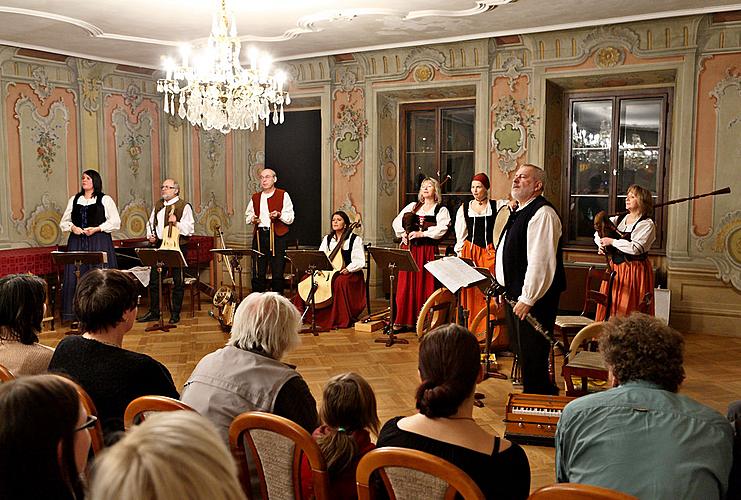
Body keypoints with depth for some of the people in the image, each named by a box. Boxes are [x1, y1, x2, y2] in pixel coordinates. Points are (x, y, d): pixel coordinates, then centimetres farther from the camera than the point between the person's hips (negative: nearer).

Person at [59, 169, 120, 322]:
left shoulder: (105, 200, 3)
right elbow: (64, 222, 18)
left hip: (99, 242, -4)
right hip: (77, 242, 4)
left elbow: (115, 222, -2)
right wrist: (72, 227, -4)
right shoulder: (74, 200, 16)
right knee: (75, 276, -1)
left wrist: (97, 229, -11)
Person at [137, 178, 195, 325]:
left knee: (178, 282, 2)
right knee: (154, 280, 8)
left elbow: (190, 229, -12)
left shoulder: (184, 206, -5)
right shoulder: (158, 205, 14)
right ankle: (153, 312, 20)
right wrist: (150, 235, 6)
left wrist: (176, 223, -26)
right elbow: (151, 223, 25)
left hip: (178, 247, -5)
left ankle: (175, 314, 12)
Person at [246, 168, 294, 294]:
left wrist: (279, 214, -18)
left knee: (278, 273, -1)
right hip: (259, 235, 3)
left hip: (277, 237, -3)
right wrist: (252, 219, 5)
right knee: (258, 273, 2)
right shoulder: (255, 197, 16)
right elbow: (248, 215, 27)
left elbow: (290, 218, 0)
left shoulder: (283, 195, 4)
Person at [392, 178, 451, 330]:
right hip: (409, 249, 4)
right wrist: (402, 233, -3)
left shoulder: (441, 210, 6)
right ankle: (403, 320, 6)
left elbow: (441, 228, -11)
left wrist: (421, 234, -18)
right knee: (406, 284, 1)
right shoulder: (412, 206, 18)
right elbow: (397, 222, 15)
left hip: (427, 250, -3)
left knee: (425, 285, -4)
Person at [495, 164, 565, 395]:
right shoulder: (519, 211, 16)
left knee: (532, 354, -2)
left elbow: (541, 261, -24)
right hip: (514, 293, 11)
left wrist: (528, 298, -23)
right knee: (521, 349, 20)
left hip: (533, 298, -11)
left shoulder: (542, 214, -17)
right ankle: (545, 393, 34)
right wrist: (506, 288, 18)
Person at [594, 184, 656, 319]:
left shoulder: (647, 224, -9)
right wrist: (601, 245, 1)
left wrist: (612, 241, -15)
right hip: (615, 266, 7)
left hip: (634, 270, -7)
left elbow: (636, 248, -22)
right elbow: (598, 230, 20)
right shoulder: (619, 219, 11)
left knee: (627, 310, -4)